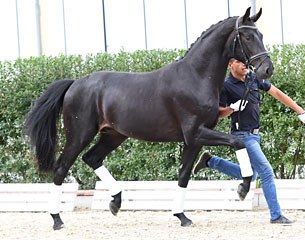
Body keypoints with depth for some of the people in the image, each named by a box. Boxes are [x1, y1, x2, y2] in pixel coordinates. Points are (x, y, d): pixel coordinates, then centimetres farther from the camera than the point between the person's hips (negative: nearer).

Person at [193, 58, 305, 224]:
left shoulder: (254, 78, 4)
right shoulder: (226, 86, -12)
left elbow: (277, 94, 6)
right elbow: (219, 113, -7)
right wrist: (232, 108, -28)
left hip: (254, 134, 8)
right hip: (242, 135, -8)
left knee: (250, 176, 19)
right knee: (266, 172, -12)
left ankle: (210, 161, 27)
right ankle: (276, 215, -7)